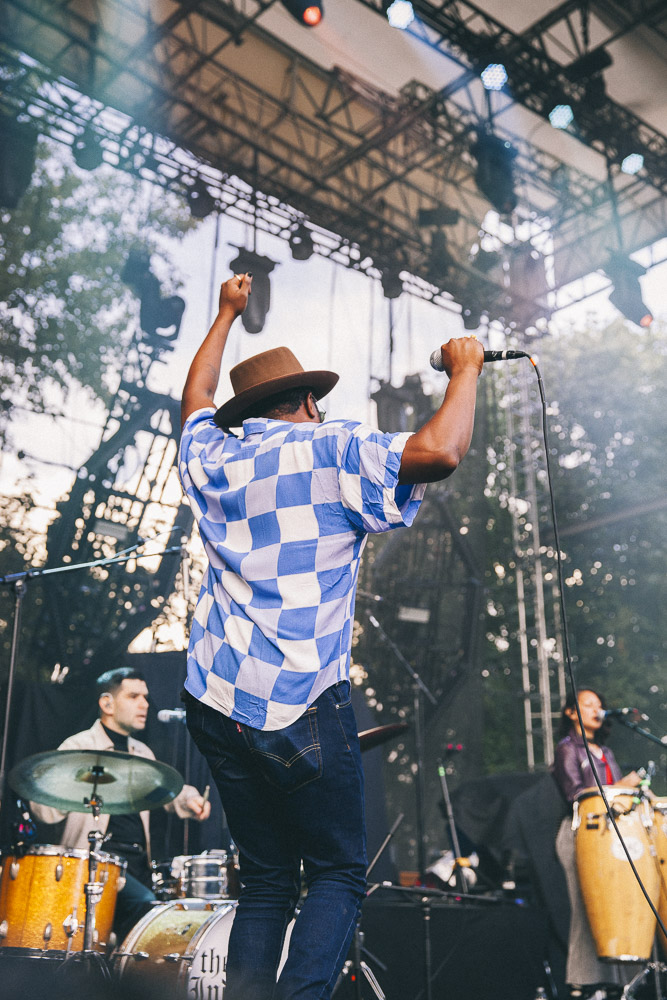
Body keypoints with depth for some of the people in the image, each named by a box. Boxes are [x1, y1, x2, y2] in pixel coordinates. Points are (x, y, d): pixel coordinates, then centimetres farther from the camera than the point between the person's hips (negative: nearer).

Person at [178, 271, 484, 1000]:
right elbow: (440, 451, -16)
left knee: (265, 880, 14)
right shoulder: (329, 451, -2)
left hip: (216, 702, 6)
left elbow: (196, 397, 36)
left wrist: (227, 314, 47)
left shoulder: (212, 461, 14)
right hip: (301, 705, -6)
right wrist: (465, 369, 1)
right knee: (337, 875, 5)